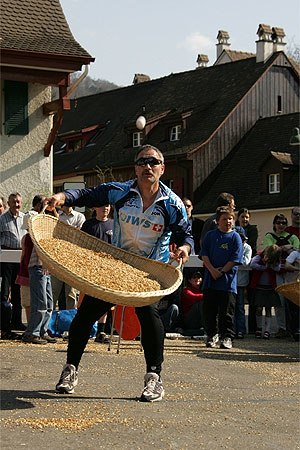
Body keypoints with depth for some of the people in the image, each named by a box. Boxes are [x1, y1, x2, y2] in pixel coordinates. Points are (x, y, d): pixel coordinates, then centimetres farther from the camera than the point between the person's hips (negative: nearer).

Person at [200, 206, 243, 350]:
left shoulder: (235, 237, 2)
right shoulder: (210, 235, 9)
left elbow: (235, 259, -4)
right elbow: (204, 255, 2)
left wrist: (221, 271, -11)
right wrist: (212, 270, -11)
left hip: (228, 281, -2)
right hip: (210, 280, 3)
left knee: (226, 311, -2)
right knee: (209, 310, 7)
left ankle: (227, 337, 3)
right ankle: (212, 335, 20)